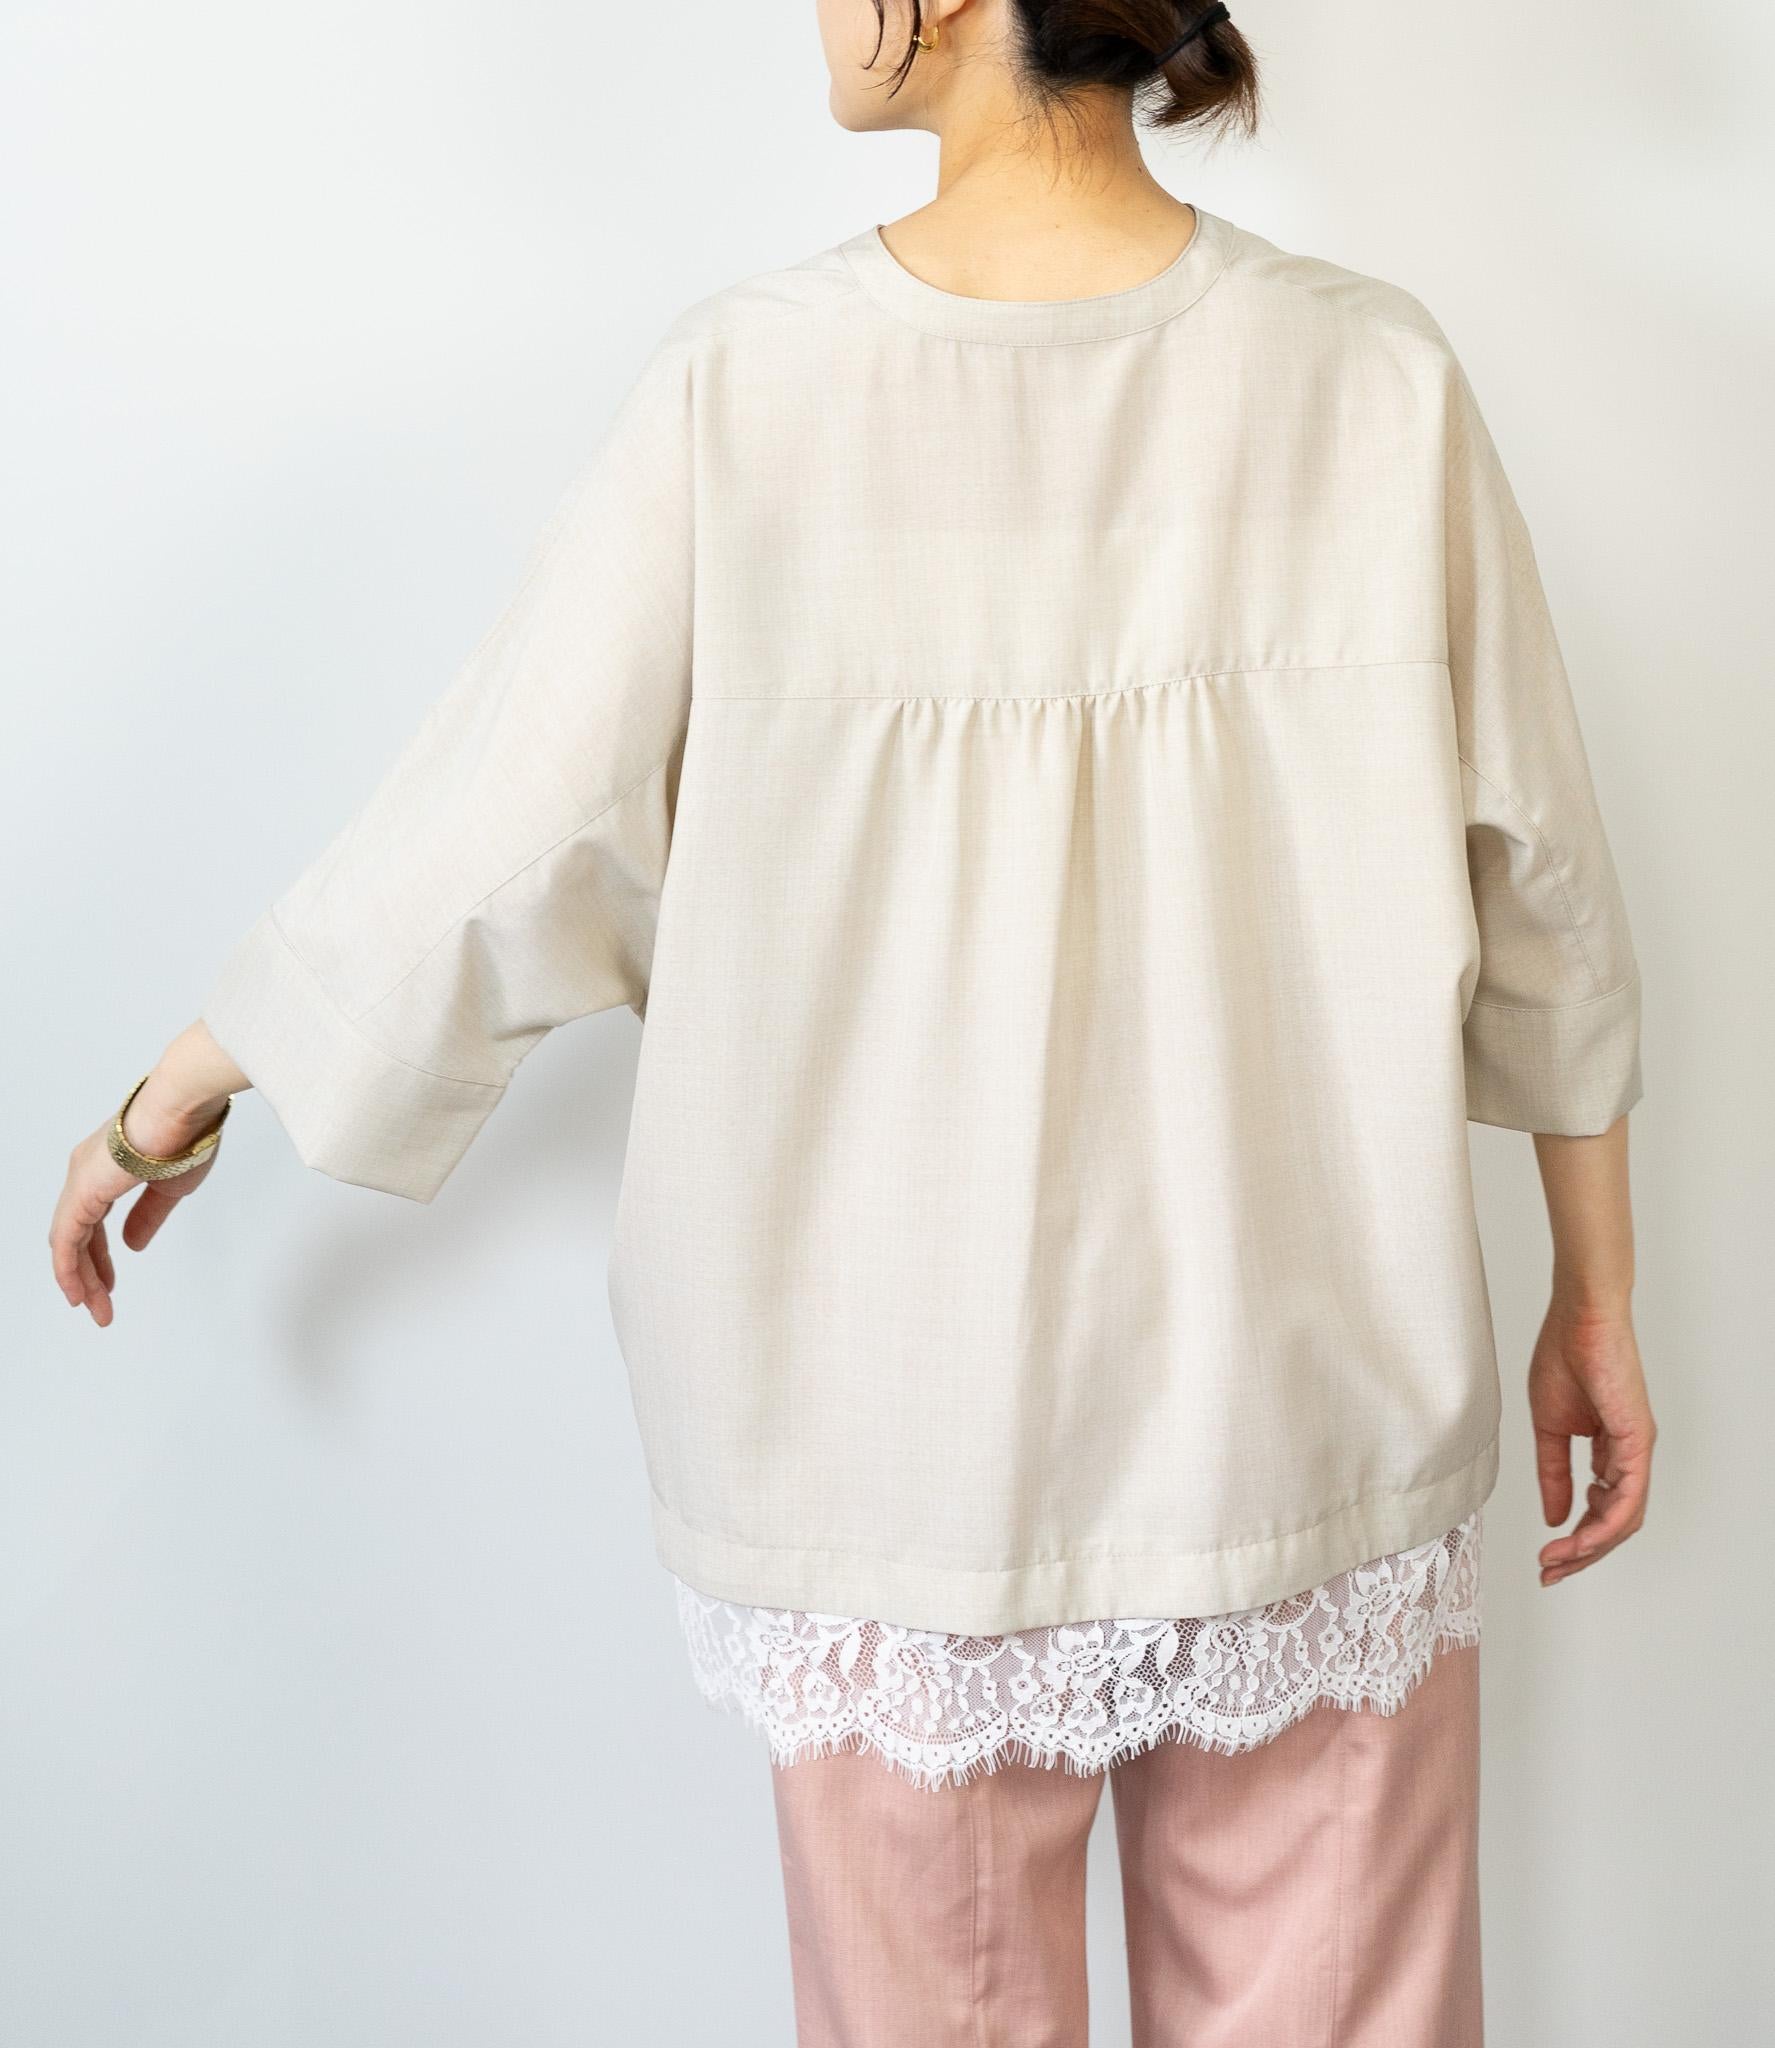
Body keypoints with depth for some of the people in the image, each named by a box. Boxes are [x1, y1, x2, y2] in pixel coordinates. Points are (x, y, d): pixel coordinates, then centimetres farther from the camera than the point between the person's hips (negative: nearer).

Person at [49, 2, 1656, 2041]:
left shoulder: (746, 388, -12)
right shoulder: (1375, 380, -8)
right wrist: (1597, 1295, 12)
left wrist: (175, 1091, 12)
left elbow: (480, 843, -5)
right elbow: (1536, 890, -2)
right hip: (1314, 1412, 1)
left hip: (904, 1459, 0)